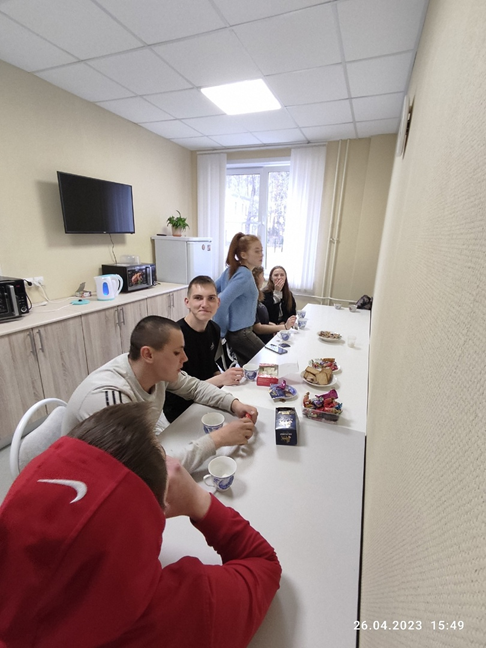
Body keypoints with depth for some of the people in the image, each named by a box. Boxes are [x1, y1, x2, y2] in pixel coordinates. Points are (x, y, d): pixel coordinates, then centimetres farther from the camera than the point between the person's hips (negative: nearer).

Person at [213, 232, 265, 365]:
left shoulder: (231, 270, 4)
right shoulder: (244, 276, -23)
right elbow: (221, 303, -32)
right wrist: (221, 331, -18)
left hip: (234, 331, 9)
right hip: (240, 333, -9)